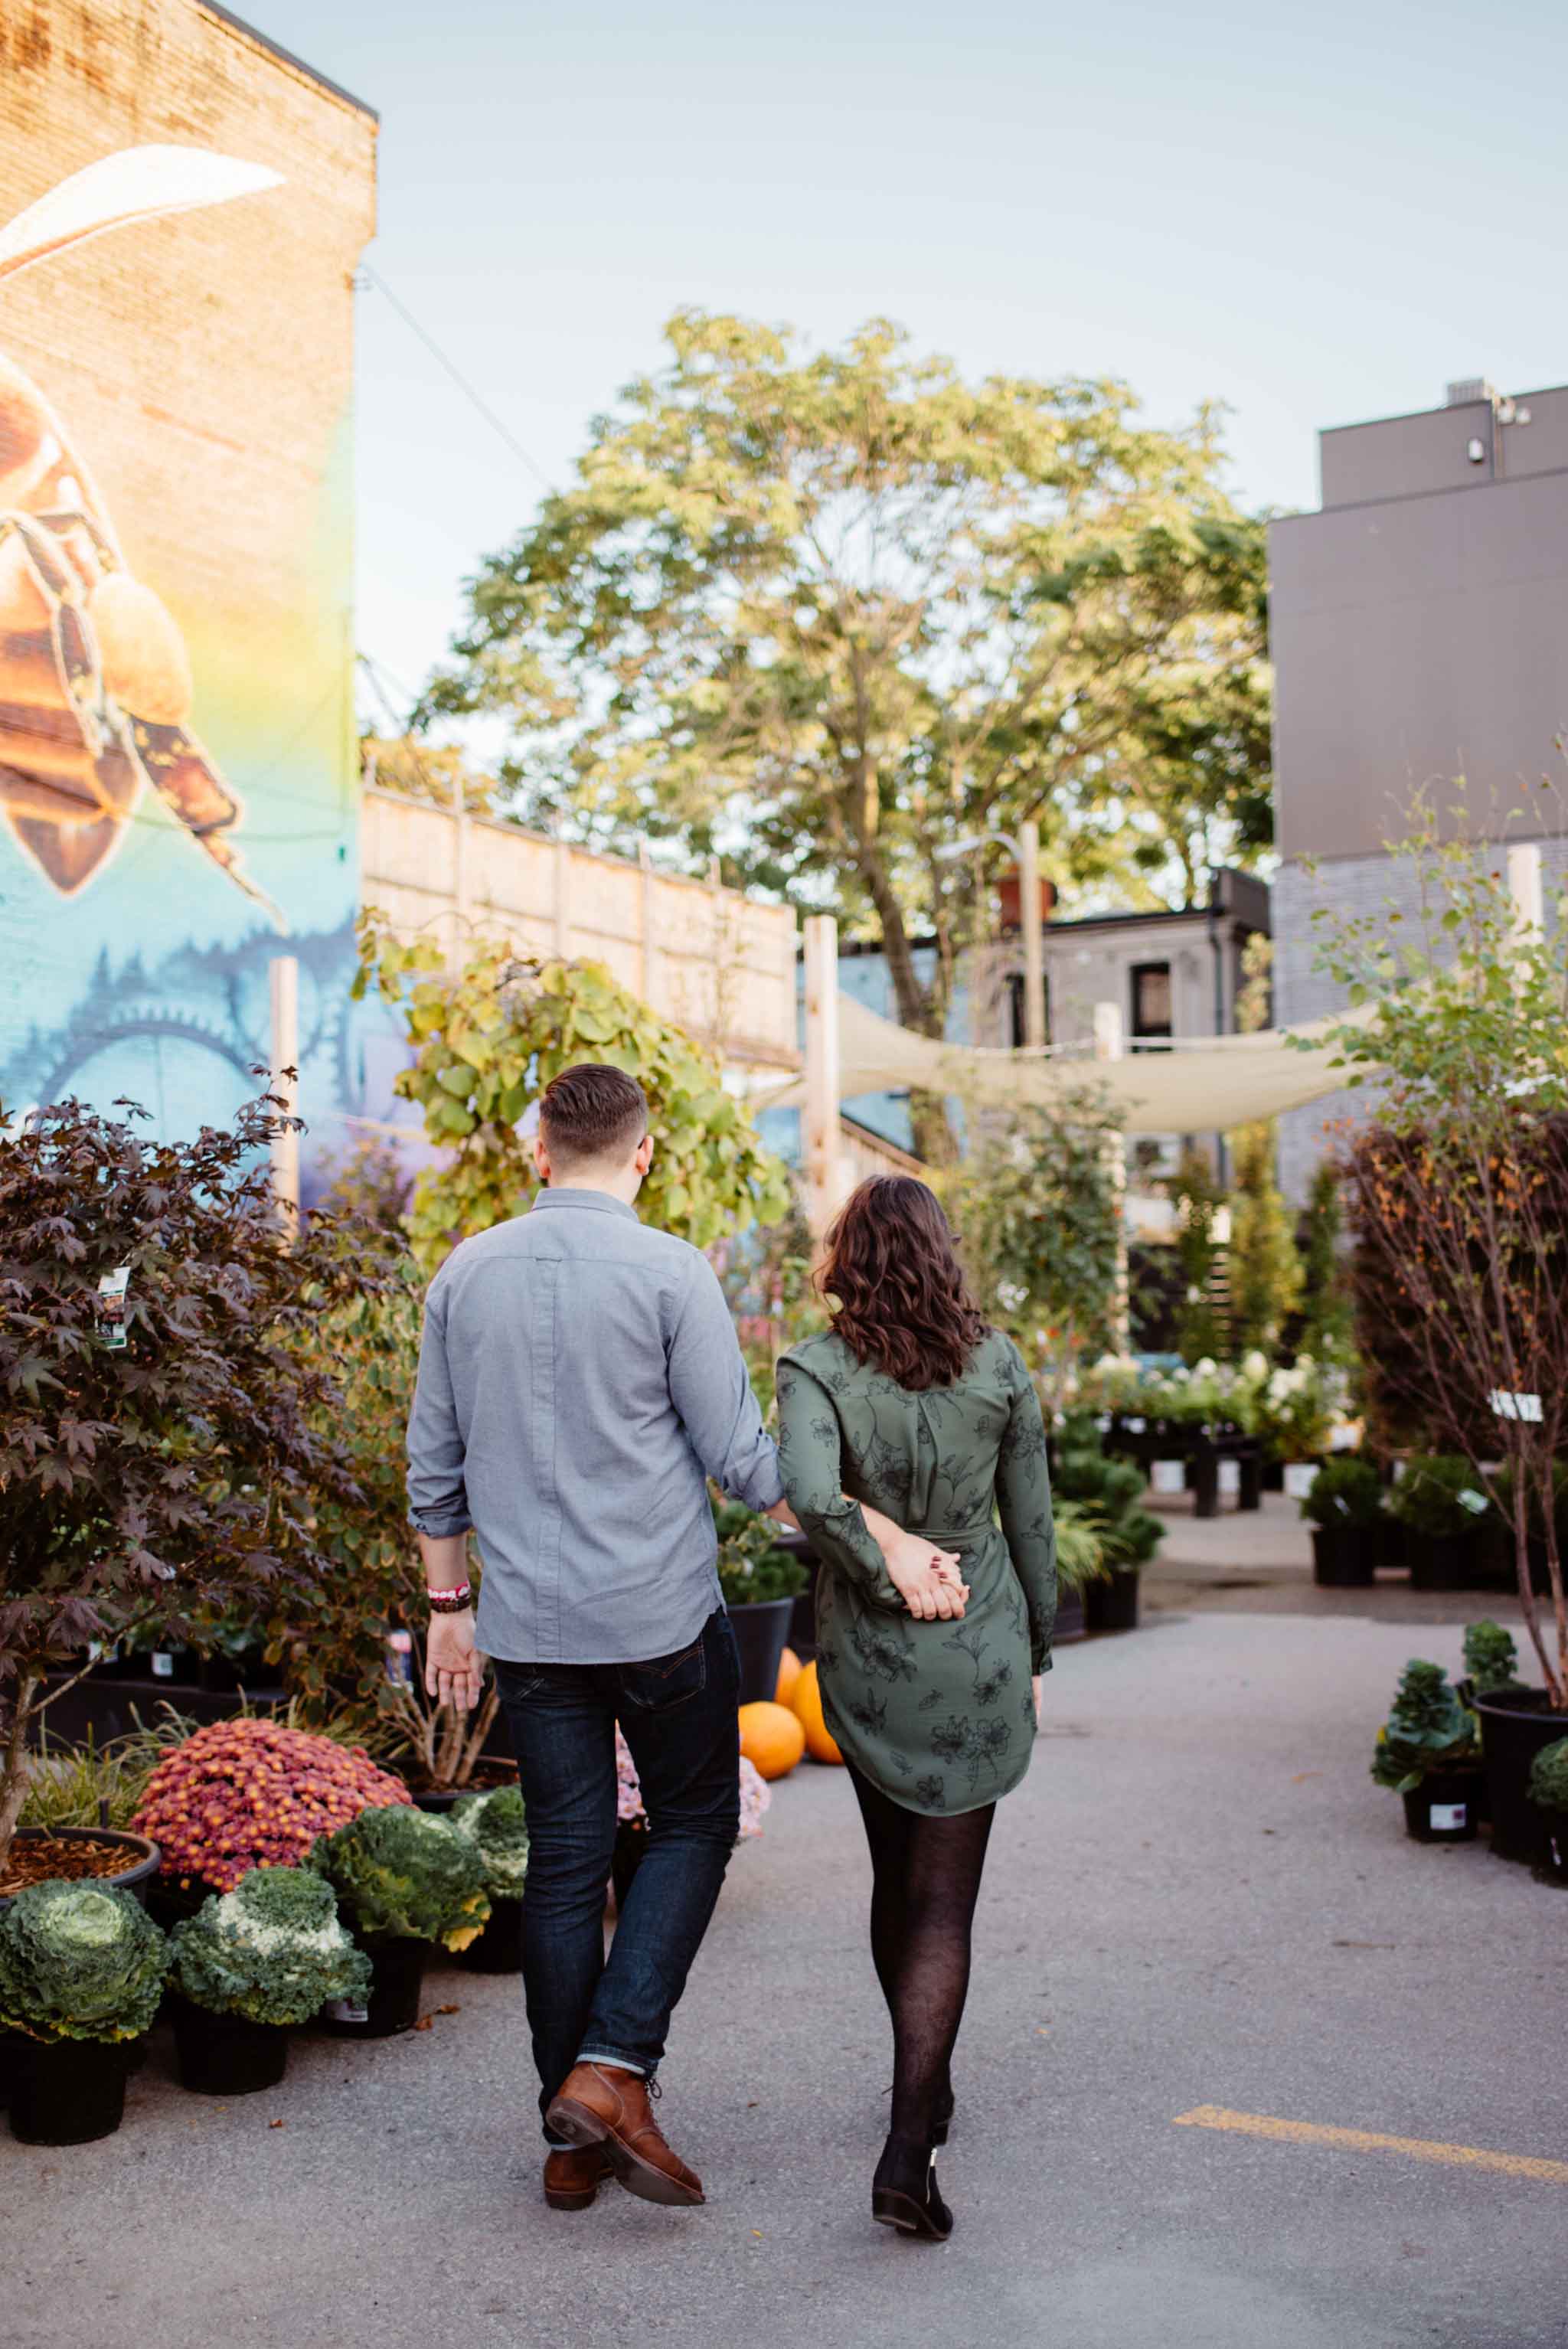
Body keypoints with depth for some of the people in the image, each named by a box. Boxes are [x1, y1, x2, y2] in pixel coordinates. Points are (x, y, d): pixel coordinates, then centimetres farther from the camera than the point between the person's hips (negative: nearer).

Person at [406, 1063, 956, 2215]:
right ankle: (613, 2068, 1)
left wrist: (450, 1605, 20)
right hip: (662, 1619, -4)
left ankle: (575, 2140, 20)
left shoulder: (466, 1275, 4)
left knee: (566, 1862, 12)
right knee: (693, 1826, 15)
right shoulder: (670, 1272, -11)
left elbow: (435, 1464, 10)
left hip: (532, 1625, 4)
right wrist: (890, 1541, -5)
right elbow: (745, 1457, -12)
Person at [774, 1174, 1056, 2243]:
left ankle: (928, 2089, 39)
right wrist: (1034, 1653, 13)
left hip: (867, 1657, 1)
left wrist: (889, 1577, -15)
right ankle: (907, 2152, -8)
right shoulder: (1000, 1365, -5)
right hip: (980, 1656, 0)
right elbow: (1031, 1524, 2)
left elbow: (811, 1491, -30)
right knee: (943, 1902, 3)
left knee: (897, 1879, 21)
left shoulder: (816, 1370, -10)